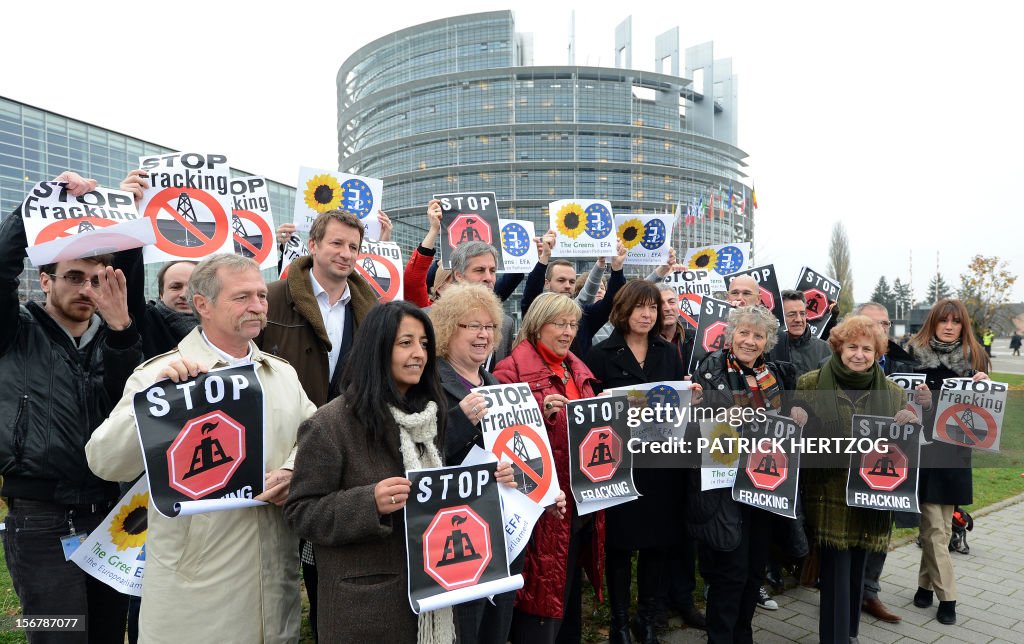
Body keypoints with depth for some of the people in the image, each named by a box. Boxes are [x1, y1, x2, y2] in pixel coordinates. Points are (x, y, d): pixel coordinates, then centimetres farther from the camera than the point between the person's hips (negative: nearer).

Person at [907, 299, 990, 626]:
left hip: (955, 450, 3)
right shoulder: (915, 353, -2)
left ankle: (926, 583, 26)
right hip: (923, 448, -3)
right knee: (934, 527, -2)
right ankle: (947, 596, 9)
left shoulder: (974, 357, 5)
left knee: (942, 525, 10)